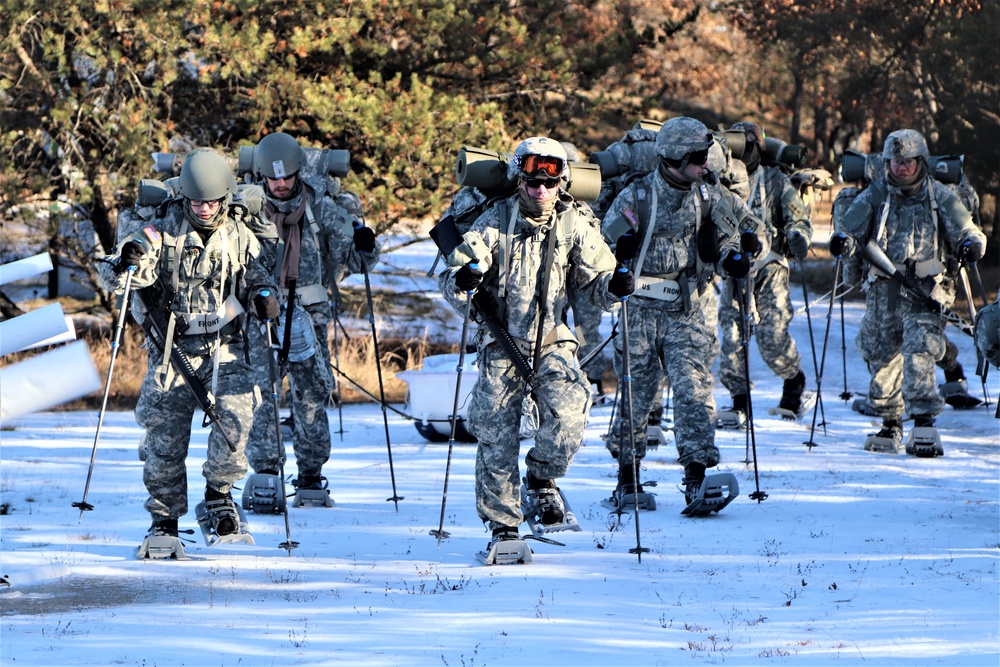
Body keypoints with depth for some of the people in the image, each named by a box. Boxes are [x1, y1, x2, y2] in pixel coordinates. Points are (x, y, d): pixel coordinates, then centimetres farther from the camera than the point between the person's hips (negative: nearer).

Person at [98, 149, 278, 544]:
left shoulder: (238, 235, 6)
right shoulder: (164, 231, -3)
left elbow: (254, 276, 21)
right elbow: (116, 276, -9)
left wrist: (263, 295, -2)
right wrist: (127, 262, -32)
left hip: (224, 346, 1)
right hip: (172, 347, -1)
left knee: (237, 414, -21)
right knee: (165, 435, -4)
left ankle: (218, 492, 1)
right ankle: (164, 519, 12)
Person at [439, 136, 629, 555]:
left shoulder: (575, 225, 2)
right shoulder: (496, 222, -1)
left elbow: (595, 281, 6)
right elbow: (451, 282, -3)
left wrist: (614, 286, -17)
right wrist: (462, 281, -27)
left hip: (552, 342, 0)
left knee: (568, 414, -22)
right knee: (496, 435, -3)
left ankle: (541, 480, 6)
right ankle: (501, 524, 11)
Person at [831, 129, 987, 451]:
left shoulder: (940, 197, 3)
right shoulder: (874, 196, 5)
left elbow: (965, 229, 3)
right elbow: (853, 228, 2)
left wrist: (971, 244, -21)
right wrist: (844, 241, -22)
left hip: (924, 290, -3)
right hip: (883, 289, 3)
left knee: (919, 351, -19)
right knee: (881, 355, 8)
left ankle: (924, 418, -20)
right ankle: (890, 423, 23)